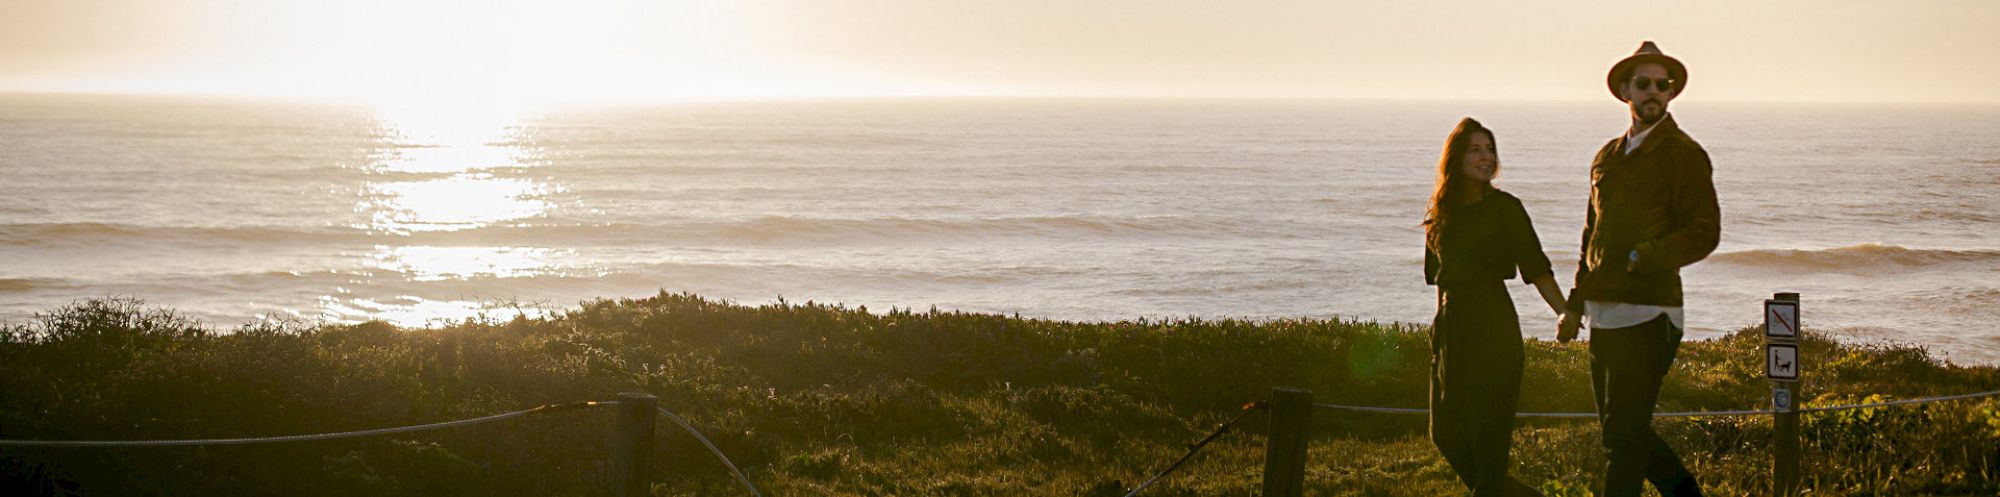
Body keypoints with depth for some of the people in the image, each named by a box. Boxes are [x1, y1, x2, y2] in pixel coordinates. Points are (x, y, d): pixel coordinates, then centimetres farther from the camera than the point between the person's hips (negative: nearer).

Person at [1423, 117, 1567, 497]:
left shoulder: (1504, 208, -5)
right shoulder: (1443, 212, 10)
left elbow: (1536, 268, -10)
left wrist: (1567, 316, -21)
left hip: (1493, 327, -6)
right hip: (1451, 328, 6)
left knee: (1488, 433, -5)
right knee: (1447, 435, 7)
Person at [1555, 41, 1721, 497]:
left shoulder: (1682, 154, -4)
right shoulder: (1608, 156, 17)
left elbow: (1704, 233, -12)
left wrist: (1640, 259, -23)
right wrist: (1575, 305, 19)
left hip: (1647, 313, -8)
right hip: (1604, 314, 8)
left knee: (1625, 435, -6)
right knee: (1617, 431, 13)